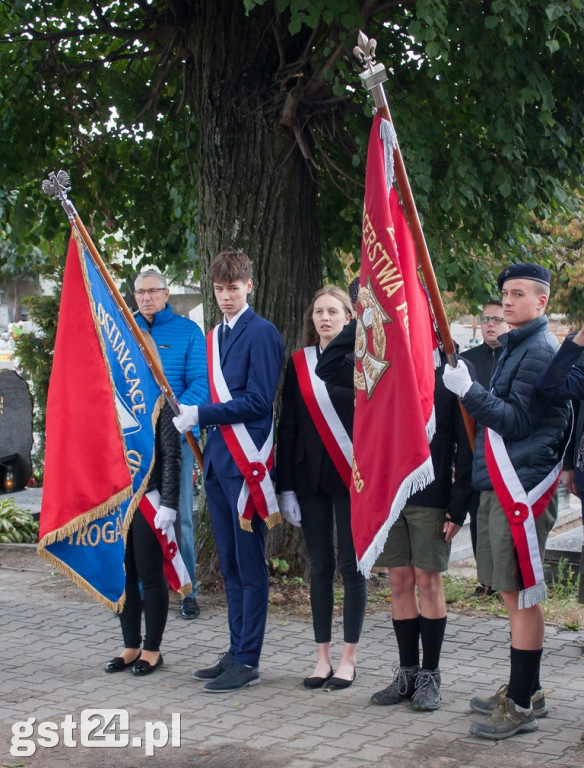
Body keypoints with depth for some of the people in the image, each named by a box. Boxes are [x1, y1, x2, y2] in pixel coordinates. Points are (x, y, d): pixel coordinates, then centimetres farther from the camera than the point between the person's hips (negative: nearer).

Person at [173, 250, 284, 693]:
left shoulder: (261, 333, -8)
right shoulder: (214, 337, 17)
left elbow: (258, 402, -14)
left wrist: (201, 415, -15)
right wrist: (191, 415, 7)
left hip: (247, 462, -8)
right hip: (218, 459, 8)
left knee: (249, 565, -3)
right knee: (230, 564, 13)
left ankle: (248, 662, 2)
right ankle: (236, 652, 22)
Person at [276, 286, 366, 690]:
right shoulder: (299, 363, 7)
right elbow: (287, 426, 6)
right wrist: (286, 488, 2)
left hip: (352, 477, -3)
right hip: (311, 477, 3)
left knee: (351, 564, 2)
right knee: (320, 565, 8)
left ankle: (349, 658, 12)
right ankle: (323, 657, 16)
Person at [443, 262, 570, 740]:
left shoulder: (540, 351, -11)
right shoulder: (516, 347, 19)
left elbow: (516, 421, -16)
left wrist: (468, 391, -17)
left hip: (522, 487, -10)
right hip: (500, 485, 10)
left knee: (522, 595, -5)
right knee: (514, 594, 14)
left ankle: (521, 706, 0)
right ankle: (525, 691, 24)